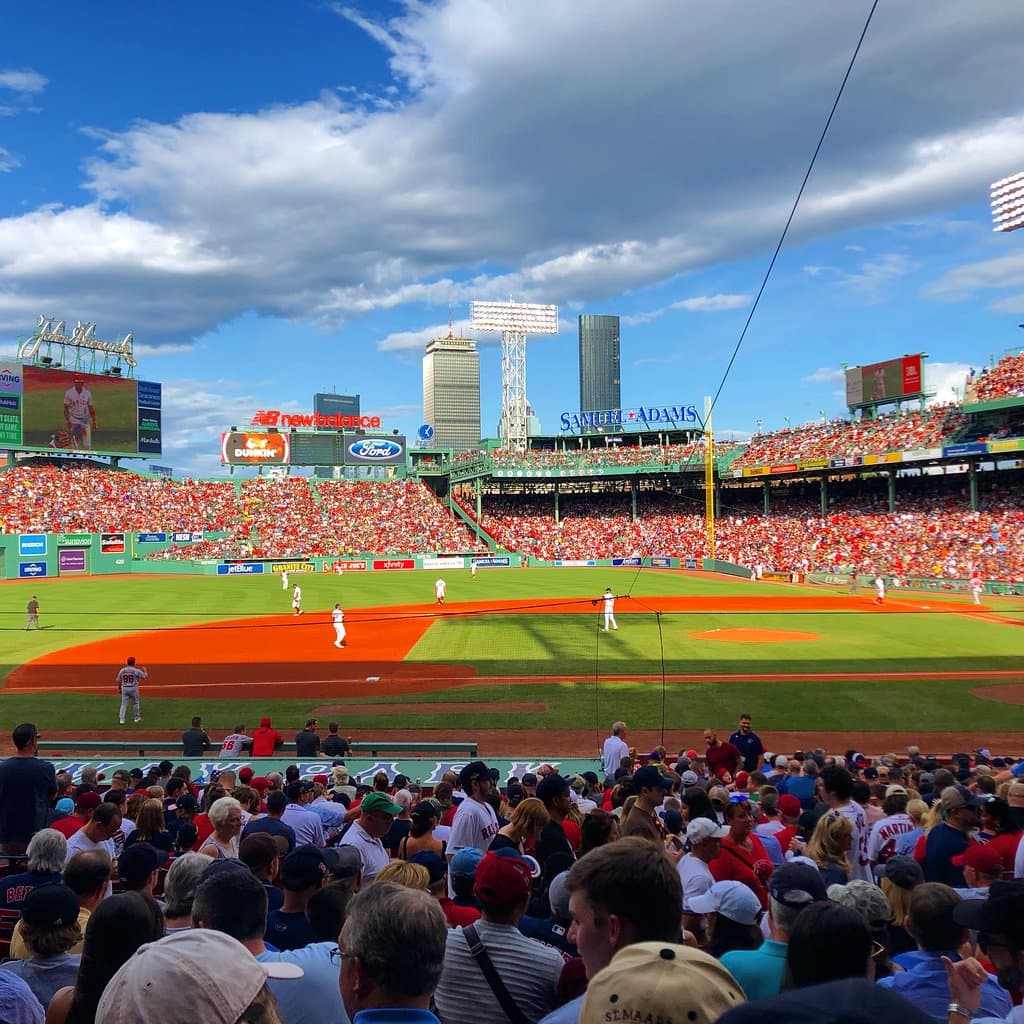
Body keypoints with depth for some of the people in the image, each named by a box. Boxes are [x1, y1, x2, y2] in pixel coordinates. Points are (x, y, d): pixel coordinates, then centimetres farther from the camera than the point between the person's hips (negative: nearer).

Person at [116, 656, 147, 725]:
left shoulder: (122, 670, 2)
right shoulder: (136, 670, -7)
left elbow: (119, 681, 9)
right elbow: (145, 675, -1)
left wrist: (119, 689, 22)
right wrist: (144, 670, 20)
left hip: (124, 688, 2)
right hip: (133, 688, -2)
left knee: (123, 704, 5)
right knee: (135, 703, 14)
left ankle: (122, 719, -3)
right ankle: (137, 718, 22)